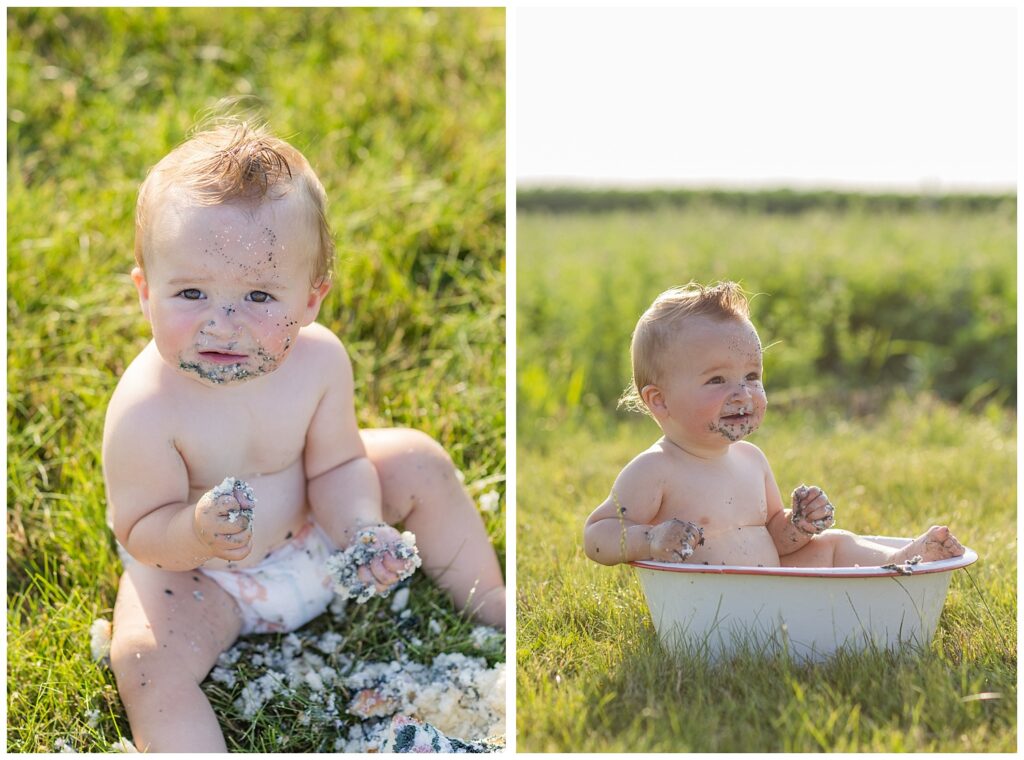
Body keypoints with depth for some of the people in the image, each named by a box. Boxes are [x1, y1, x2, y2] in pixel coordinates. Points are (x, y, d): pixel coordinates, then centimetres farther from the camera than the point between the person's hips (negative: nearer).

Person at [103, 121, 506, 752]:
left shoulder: (319, 359, -22)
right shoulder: (146, 410, -34)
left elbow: (336, 466, -10)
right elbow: (140, 530, -25)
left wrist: (362, 529, -30)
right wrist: (197, 532, -47)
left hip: (308, 525, 4)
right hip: (193, 567, -4)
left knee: (419, 462, -1)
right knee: (144, 658, -28)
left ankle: (491, 605, 20)